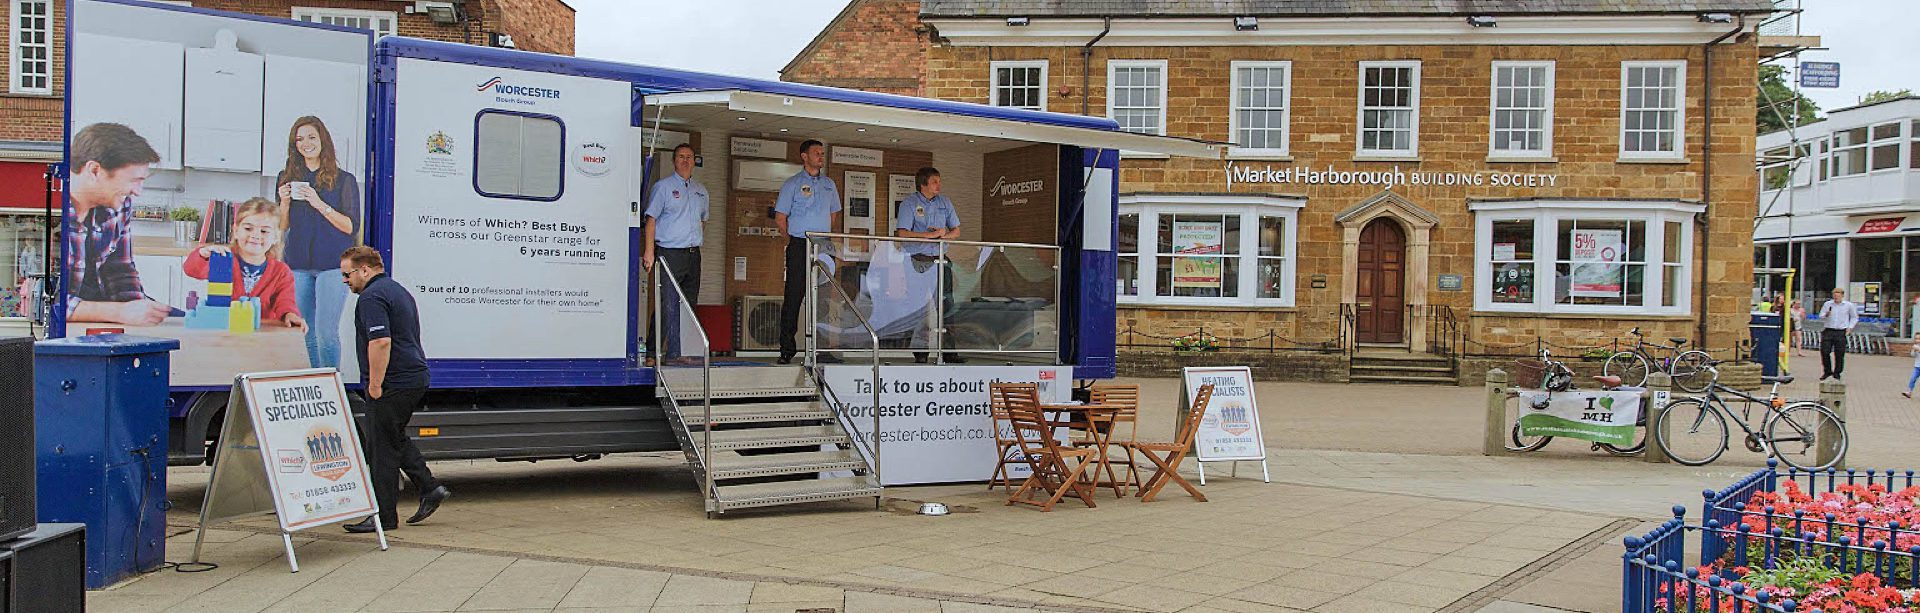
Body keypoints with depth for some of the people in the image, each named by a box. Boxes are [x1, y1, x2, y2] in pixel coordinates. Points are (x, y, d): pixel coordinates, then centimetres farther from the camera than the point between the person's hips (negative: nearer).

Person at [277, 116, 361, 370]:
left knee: (326, 331, -13)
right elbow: (281, 226, 16)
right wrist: (285, 202, -4)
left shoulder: (344, 180, 1)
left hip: (332, 263, -4)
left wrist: (319, 204, -15)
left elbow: (351, 226, -5)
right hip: (299, 264, 4)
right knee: (306, 335, 7)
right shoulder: (287, 178, 12)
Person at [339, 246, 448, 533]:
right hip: (415, 378, 10)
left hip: (393, 384, -10)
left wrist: (375, 384, -20)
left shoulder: (372, 297, -14)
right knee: (395, 438, 22)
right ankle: (430, 489, 17)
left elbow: (381, 342, -26)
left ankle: (383, 516, 2)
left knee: (382, 447, -3)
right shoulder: (398, 290, 18)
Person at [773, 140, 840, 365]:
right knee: (794, 296, -6)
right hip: (799, 247, -5)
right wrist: (793, 241, -4)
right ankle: (787, 348, -4)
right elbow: (780, 217, 0)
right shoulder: (793, 184, 2)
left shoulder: (829, 184, 17)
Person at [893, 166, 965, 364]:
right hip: (917, 260, -4)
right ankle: (920, 351, 1)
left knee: (946, 303, 0)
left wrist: (944, 234, -5)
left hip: (940, 259, 4)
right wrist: (929, 234, -16)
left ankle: (948, 350, 3)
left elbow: (956, 230, 17)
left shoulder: (944, 203, 13)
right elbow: (902, 233, -12)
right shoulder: (909, 203, -2)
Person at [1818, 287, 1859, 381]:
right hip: (1828, 331, 1)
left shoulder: (1849, 305, 7)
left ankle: (1837, 373, 12)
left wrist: (1850, 327, 5)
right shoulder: (1827, 304, 8)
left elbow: (1854, 317, 18)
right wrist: (1826, 315, -12)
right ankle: (1827, 371, 11)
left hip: (1841, 332, -1)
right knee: (1825, 352, -5)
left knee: (1839, 354, 0)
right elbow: (1821, 316, 10)